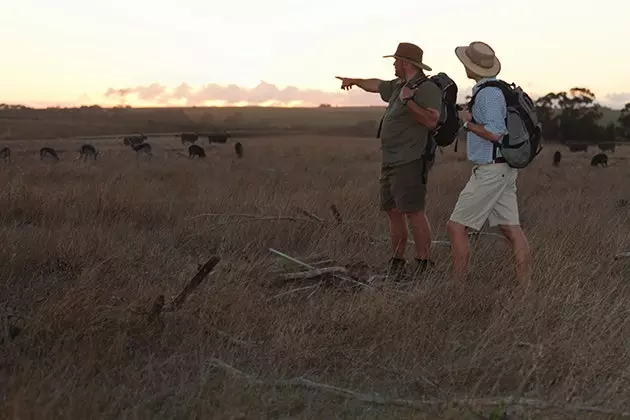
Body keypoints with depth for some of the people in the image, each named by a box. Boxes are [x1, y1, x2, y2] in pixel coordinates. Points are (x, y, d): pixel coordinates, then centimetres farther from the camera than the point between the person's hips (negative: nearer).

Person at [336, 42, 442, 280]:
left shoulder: (427, 89, -10)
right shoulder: (398, 86, 17)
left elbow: (431, 120, -25)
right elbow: (376, 85, 38)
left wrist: (407, 101, -26)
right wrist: (354, 81, 53)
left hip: (410, 162, -9)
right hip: (391, 162, 9)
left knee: (414, 212, -13)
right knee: (393, 212, 10)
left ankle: (424, 265, -9)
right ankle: (397, 264, 18)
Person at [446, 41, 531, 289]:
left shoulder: (488, 93, -17)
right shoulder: (499, 89, 14)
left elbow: (494, 133, -25)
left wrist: (468, 122, -12)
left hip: (490, 171, -10)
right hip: (504, 169, 10)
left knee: (456, 226, -2)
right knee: (511, 228, 6)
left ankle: (459, 284, 1)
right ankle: (525, 287, 6)